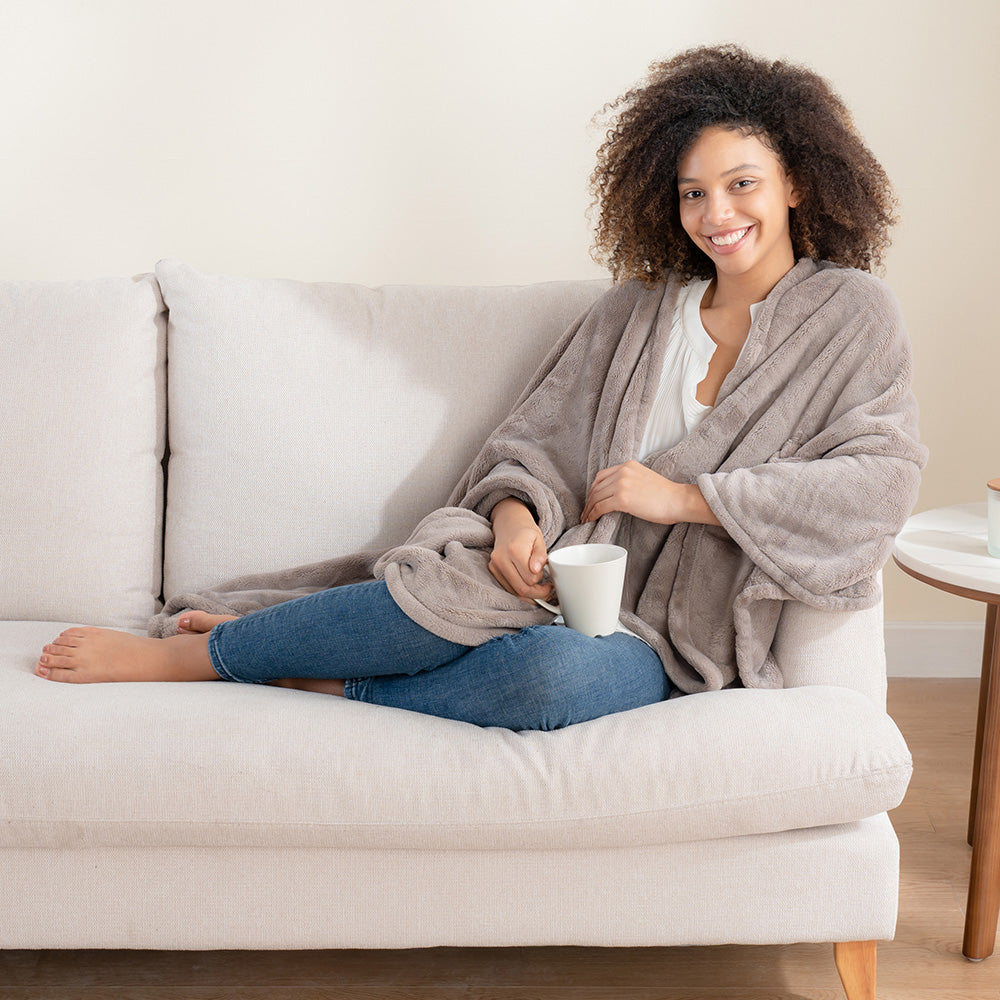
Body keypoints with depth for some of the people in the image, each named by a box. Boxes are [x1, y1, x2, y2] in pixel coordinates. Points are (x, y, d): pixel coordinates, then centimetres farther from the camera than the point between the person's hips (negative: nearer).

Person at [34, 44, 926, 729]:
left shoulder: (851, 316, 6)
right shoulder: (639, 309, 15)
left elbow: (880, 482, -7)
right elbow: (536, 439, 10)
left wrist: (686, 495, -12)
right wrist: (515, 514, -14)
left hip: (664, 641, -2)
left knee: (556, 672, -38)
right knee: (456, 584, -35)